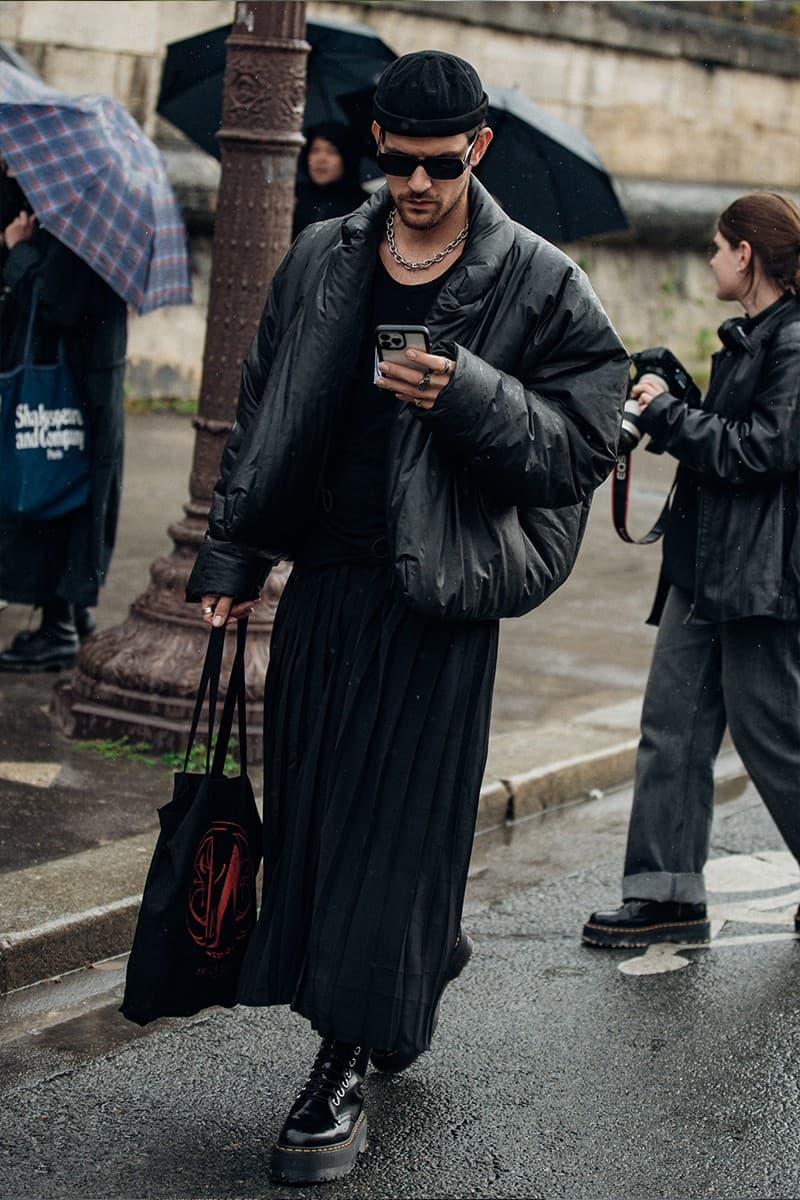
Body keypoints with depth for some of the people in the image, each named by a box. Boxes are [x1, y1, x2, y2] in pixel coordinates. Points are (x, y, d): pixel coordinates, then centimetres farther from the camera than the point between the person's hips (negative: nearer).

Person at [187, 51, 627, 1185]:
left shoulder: (538, 284, -4)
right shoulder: (320, 262, 9)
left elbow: (584, 442, -7)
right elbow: (261, 415, 15)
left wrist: (469, 397, -23)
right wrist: (233, 557, 12)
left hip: (437, 601, -5)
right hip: (321, 584, 5)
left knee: (398, 822, -2)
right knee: (308, 804, 11)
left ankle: (349, 1066, 8)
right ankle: (426, 961, 37)